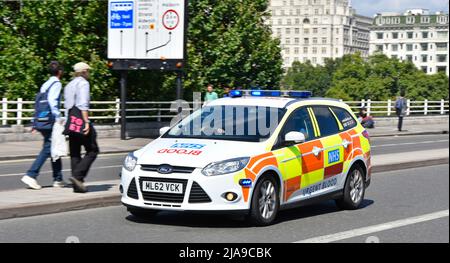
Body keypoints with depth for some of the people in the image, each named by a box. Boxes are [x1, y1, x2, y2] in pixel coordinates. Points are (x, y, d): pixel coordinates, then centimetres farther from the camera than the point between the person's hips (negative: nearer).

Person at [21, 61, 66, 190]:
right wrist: (58, 117, -24)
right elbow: (52, 101, -22)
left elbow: (39, 102, 18)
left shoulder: (45, 84, 17)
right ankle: (31, 175, -14)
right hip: (50, 122, -9)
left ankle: (58, 179, 19)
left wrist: (36, 124, 20)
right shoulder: (56, 84, -8)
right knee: (47, 149, -7)